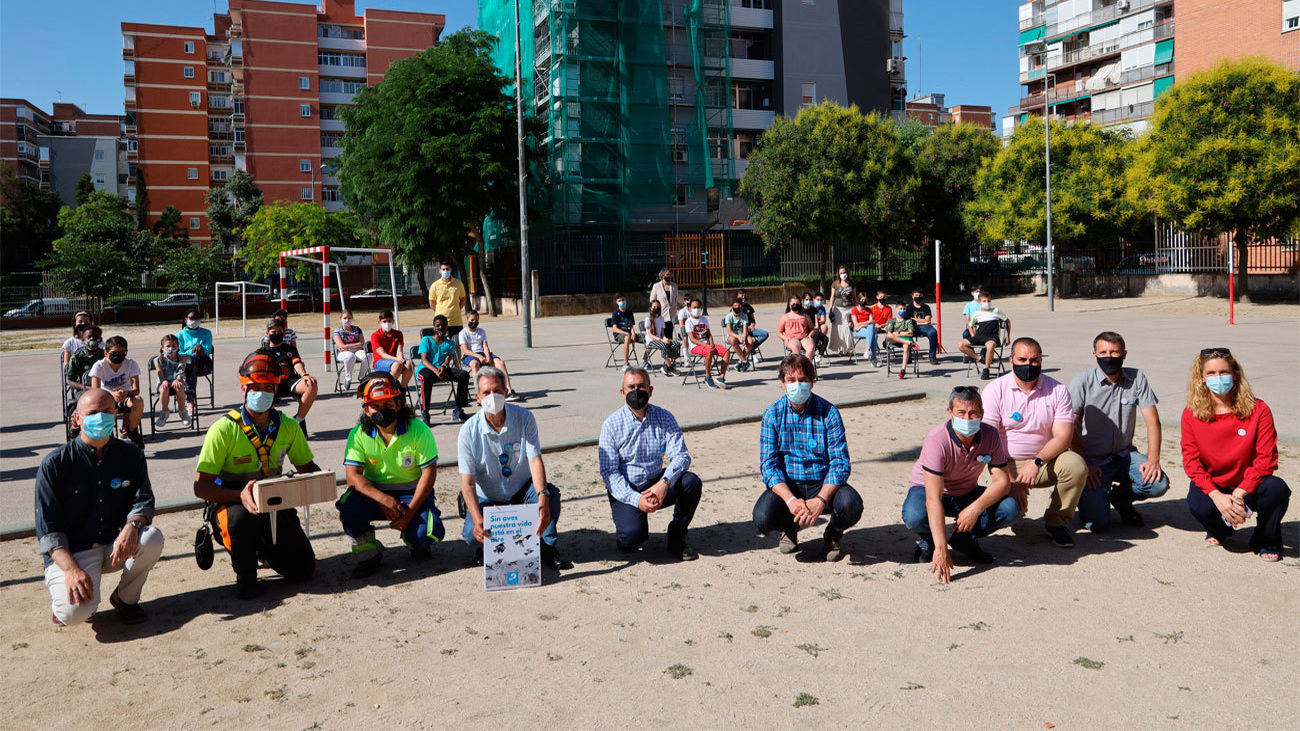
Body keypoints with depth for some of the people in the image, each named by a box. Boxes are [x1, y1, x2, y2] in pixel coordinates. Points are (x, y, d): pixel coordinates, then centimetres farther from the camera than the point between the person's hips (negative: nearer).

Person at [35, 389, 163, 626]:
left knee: (152, 538, -29)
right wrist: (71, 569, -25)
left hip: (117, 544, 3)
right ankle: (59, 597, 12)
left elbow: (144, 500, -1)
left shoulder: (131, 455, 3)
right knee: (76, 612, -29)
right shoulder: (54, 464, -7)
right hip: (71, 552, -3)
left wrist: (131, 526, -27)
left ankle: (125, 598, -1)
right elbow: (48, 528, -11)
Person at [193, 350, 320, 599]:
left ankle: (261, 545, 25)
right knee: (242, 517, -40)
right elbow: (200, 486, -15)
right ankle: (244, 574, -9)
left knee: (303, 569, -7)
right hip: (230, 503, -4)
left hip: (274, 503, 4)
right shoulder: (224, 429, -15)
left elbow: (307, 466, 11)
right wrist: (240, 496, -34)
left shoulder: (288, 427, -1)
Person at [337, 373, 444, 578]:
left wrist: (410, 511, -20)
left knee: (429, 533, -27)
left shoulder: (418, 429, -12)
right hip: (375, 492, 2)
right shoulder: (359, 434, -7)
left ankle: (417, 543, 14)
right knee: (348, 505, -30)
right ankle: (368, 552, -2)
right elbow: (353, 475, -14)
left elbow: (429, 472, -11)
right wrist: (384, 500, -30)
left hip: (412, 493, -2)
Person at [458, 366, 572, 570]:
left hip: (522, 491, 1)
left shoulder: (524, 418, -11)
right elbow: (467, 482, -17)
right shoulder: (469, 431, -14)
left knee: (552, 493, -29)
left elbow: (535, 460, -21)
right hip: (487, 498, -1)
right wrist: (477, 520, -35)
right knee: (472, 534, -27)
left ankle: (549, 547, -5)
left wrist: (542, 498, -40)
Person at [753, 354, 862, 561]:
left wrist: (820, 500, -29)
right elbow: (769, 465, -10)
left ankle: (833, 534, 7)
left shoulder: (828, 413, -7)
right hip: (786, 485, 1)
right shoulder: (772, 415, -4)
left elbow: (840, 463, -12)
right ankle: (789, 528, 12)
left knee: (851, 506, -31)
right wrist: (791, 500, -27)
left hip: (823, 484, -1)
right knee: (763, 518, -28)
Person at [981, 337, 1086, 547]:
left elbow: (1063, 436, -8)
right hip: (1007, 465, -2)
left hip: (1045, 461, 2)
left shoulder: (1057, 390, 0)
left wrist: (1037, 461, -26)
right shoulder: (995, 390, -5)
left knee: (1076, 465, -29)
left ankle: (1057, 522, -5)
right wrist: (1009, 480, -20)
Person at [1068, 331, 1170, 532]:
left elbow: (1152, 421, -2)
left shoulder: (1136, 378, -1)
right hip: (1093, 460, -3)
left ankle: (1120, 496, 10)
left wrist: (1153, 459, -15)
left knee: (1159, 484, -23)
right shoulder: (1082, 382, -9)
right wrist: (1084, 465, -14)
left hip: (1125, 455, 4)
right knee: (1097, 524, -16)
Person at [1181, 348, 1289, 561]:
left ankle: (1266, 542, 0)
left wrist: (1239, 494, -23)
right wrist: (1217, 496, -22)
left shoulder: (1258, 410, -9)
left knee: (1276, 488, -33)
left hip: (1248, 487, 0)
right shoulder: (1192, 414, -6)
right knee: (1198, 506, -33)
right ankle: (1219, 530, 10)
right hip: (1212, 486, 0)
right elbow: (1191, 460, -8)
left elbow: (1266, 458, -12)